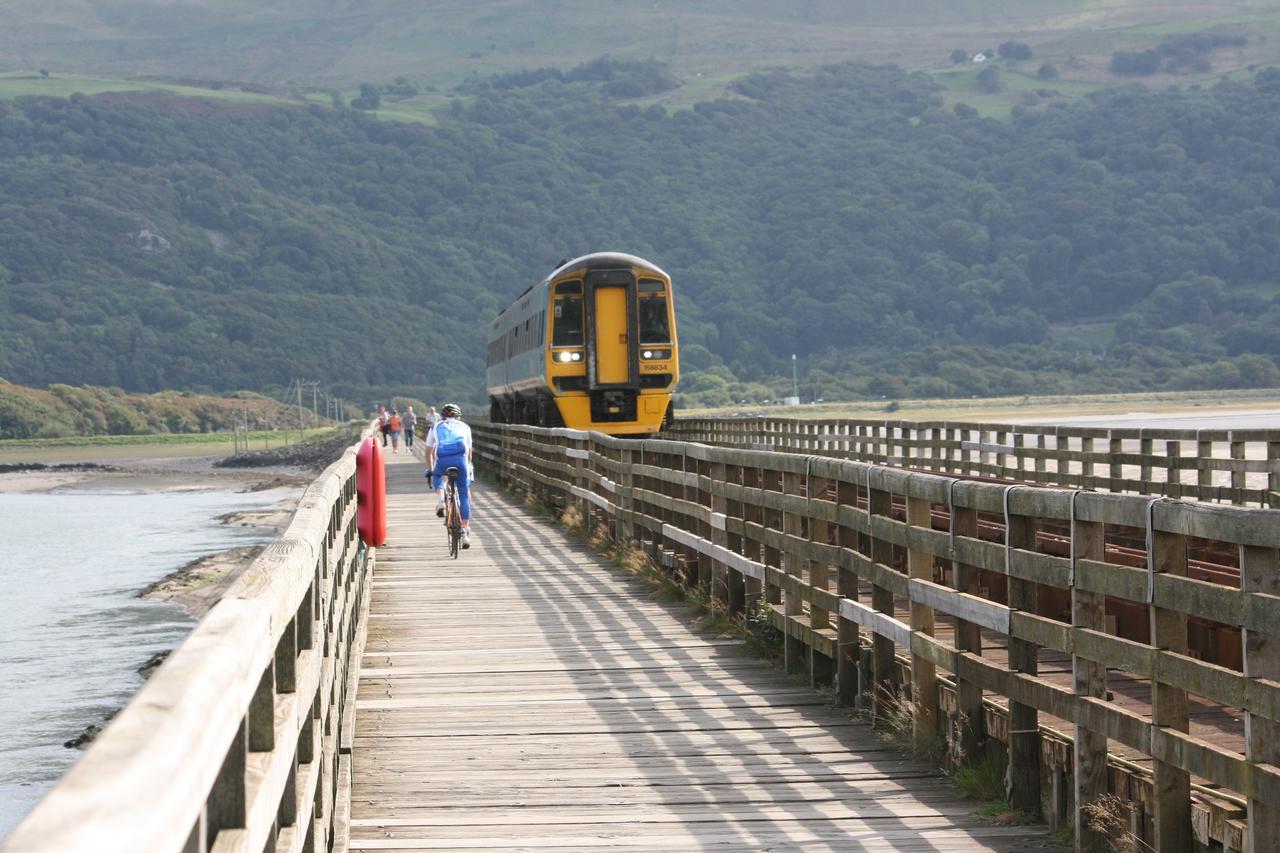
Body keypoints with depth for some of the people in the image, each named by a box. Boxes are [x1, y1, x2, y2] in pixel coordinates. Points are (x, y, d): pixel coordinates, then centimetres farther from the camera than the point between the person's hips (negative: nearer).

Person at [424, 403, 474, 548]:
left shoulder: (436, 427, 29)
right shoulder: (464, 427, 29)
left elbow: (429, 452, 34)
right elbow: (469, 452, 35)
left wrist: (430, 470, 46)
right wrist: (469, 468, 49)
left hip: (442, 459, 0)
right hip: (460, 458, 0)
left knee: (437, 477, 36)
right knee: (464, 496, 10)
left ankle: (440, 499, 6)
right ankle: (465, 533, 6)